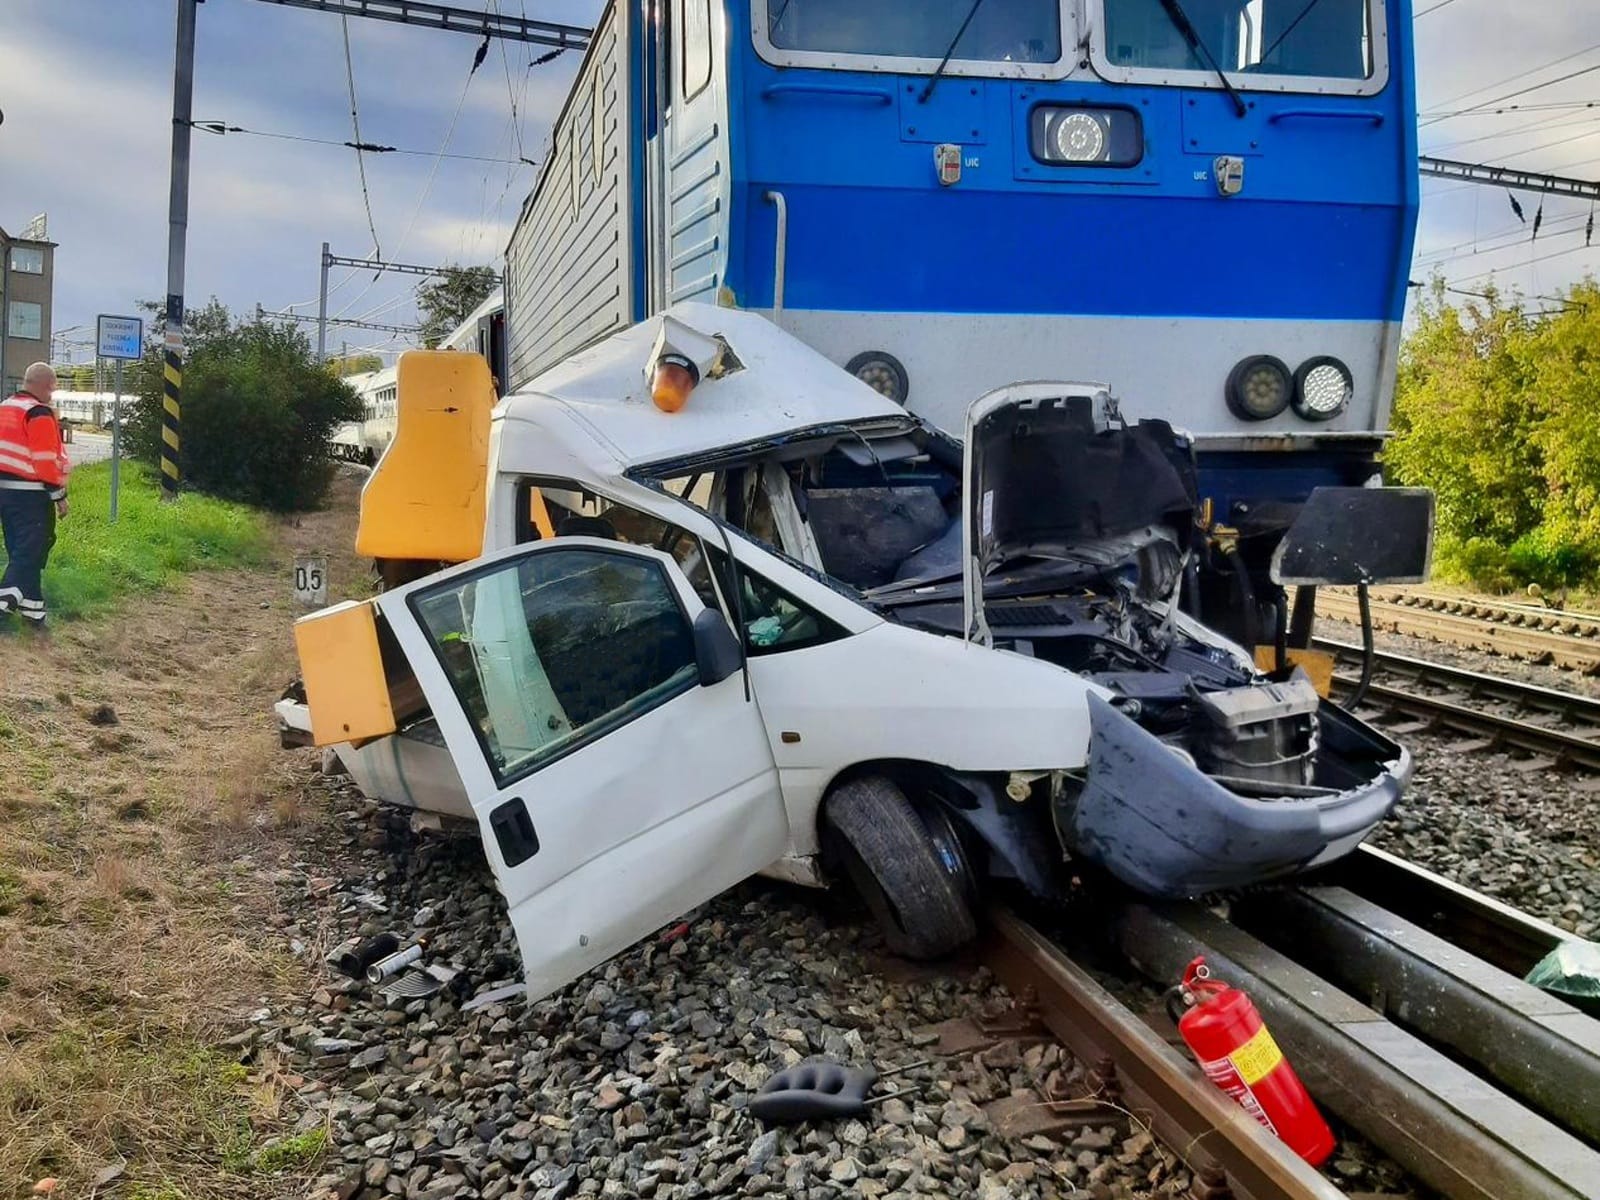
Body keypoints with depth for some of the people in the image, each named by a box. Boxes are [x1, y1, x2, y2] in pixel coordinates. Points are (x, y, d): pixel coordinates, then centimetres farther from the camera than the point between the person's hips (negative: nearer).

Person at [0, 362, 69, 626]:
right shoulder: (39, 414, -15)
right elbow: (47, 461, -18)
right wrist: (59, 495, -12)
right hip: (31, 494, -9)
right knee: (30, 549, -7)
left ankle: (30, 604, 19)